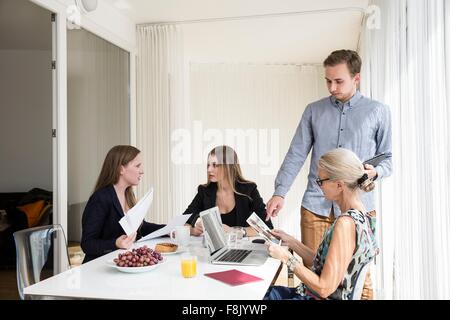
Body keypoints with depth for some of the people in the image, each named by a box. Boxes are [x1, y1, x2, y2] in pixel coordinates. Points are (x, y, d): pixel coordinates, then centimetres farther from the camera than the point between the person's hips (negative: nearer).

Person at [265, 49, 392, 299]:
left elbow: (387, 158, 9)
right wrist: (280, 193, -6)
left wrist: (375, 171, -13)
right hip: (316, 206, 1)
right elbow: (295, 155, 4)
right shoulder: (314, 110, 9)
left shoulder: (378, 112, 6)